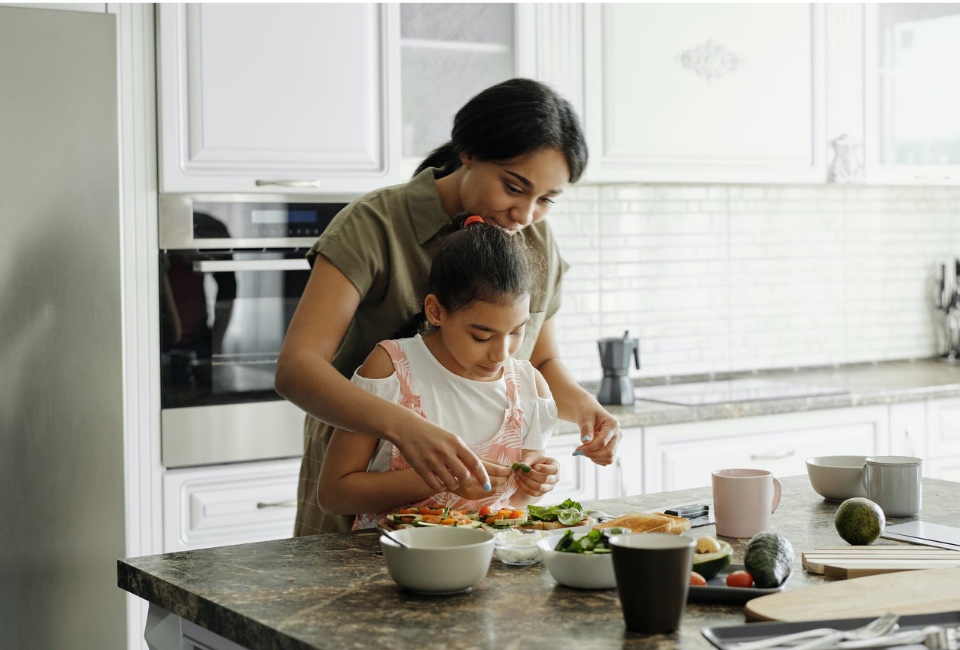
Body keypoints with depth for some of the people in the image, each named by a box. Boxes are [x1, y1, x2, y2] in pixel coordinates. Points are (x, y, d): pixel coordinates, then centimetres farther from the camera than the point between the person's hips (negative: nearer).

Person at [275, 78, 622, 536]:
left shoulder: (536, 244, 3)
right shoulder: (374, 226, -16)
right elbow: (296, 368, -26)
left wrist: (580, 403, -7)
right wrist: (403, 427, -43)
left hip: (478, 492, 4)